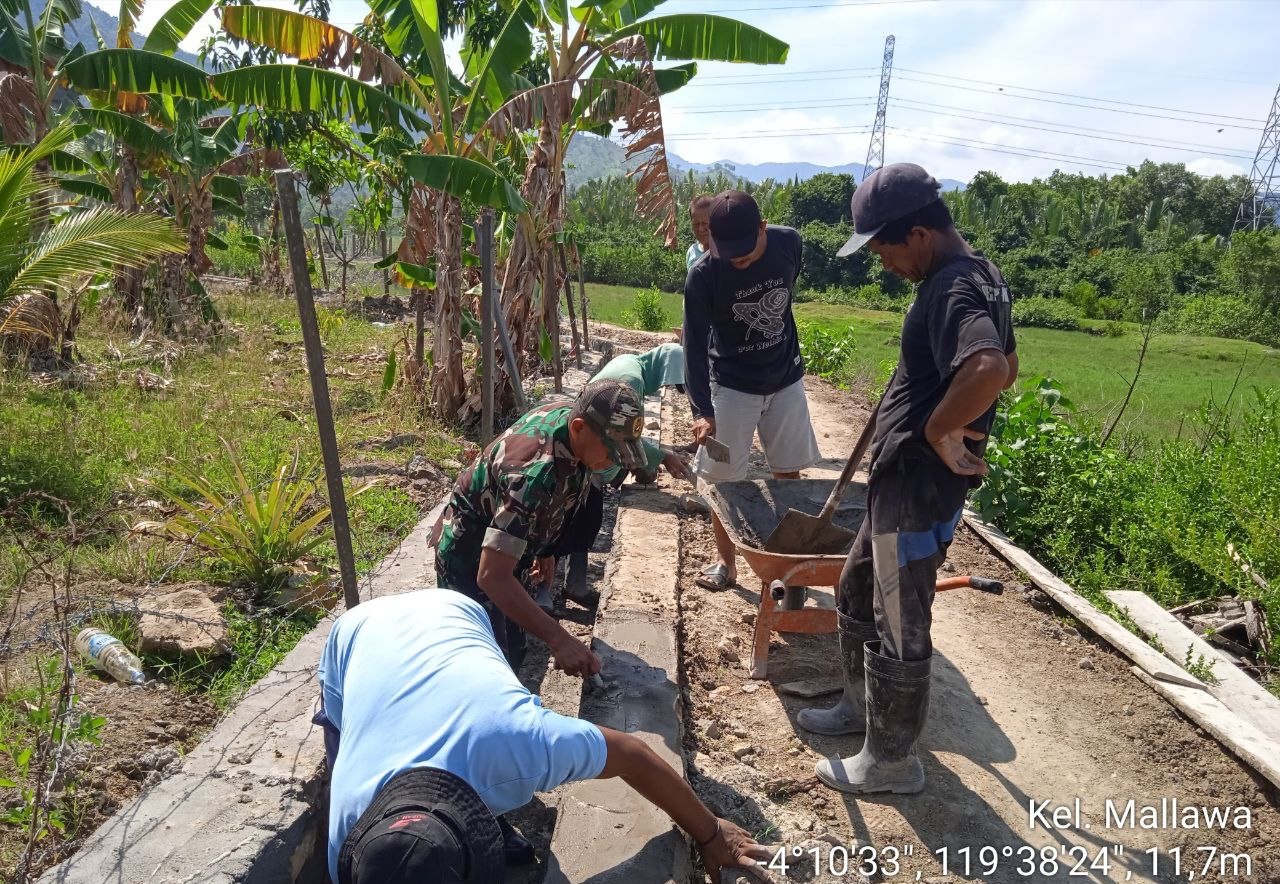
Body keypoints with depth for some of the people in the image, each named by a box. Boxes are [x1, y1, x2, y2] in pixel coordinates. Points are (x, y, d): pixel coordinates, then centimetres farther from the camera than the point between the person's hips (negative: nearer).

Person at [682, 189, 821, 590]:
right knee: (724, 480, 2)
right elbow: (695, 346, -21)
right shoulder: (703, 276, -24)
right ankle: (727, 564, 19)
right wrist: (702, 411, -29)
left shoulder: (788, 243, -14)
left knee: (788, 475, 10)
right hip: (731, 386, -3)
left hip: (786, 379, 3)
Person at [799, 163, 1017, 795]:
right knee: (857, 594, 24)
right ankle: (861, 704, 43)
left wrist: (939, 430, -26)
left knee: (899, 627, 5)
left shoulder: (952, 290, -22)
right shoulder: (977, 274, 10)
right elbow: (1008, 368, 21)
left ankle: (891, 761, 25)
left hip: (918, 489, -11)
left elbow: (988, 370, -42)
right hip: (900, 482, 11)